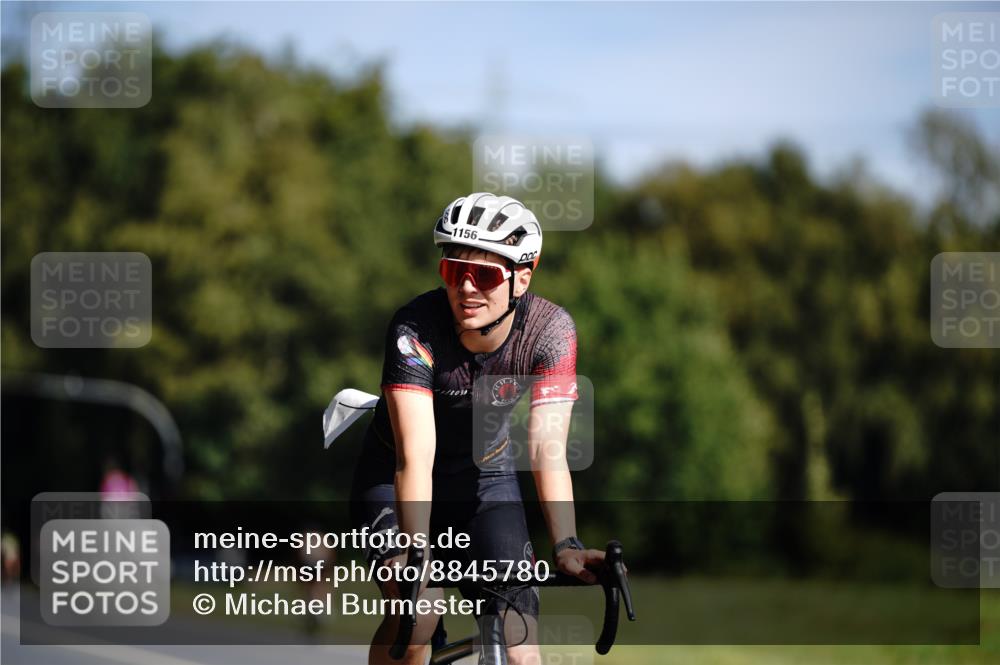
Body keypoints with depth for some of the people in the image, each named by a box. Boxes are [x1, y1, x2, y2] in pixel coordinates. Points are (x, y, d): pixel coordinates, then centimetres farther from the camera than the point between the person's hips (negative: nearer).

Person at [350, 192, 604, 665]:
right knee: (414, 620, -28)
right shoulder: (415, 328, -30)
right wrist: (415, 551, -51)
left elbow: (546, 449, -31)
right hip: (393, 480, -2)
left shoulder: (550, 329, -23)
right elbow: (415, 454, -38)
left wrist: (565, 546, -45)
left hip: (485, 478, 2)